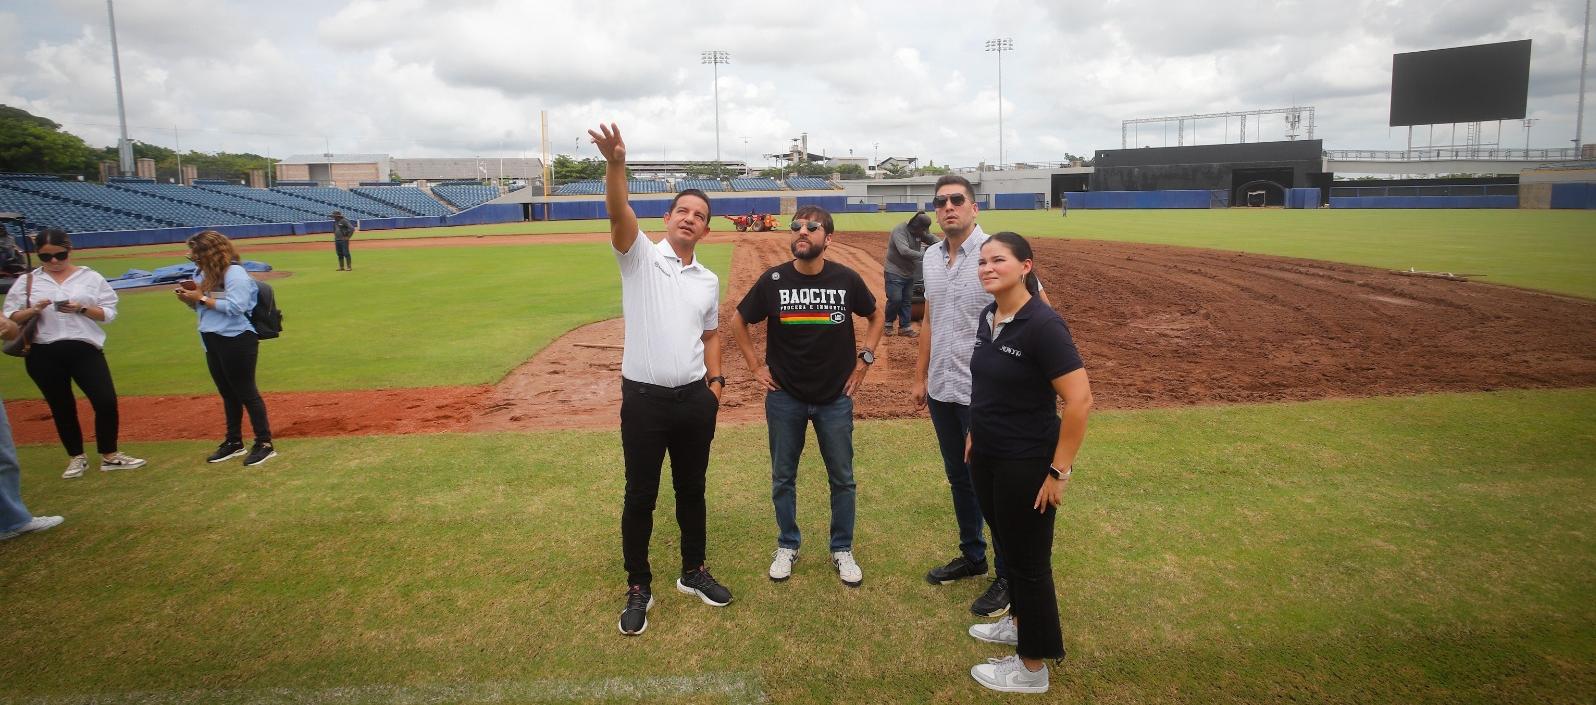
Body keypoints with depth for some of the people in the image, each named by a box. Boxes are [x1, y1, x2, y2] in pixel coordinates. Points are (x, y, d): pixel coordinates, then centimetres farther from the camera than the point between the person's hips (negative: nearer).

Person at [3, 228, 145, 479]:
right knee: (61, 407, 10)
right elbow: (10, 317, 5)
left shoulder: (90, 277, 4)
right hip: (43, 354, 1)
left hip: (85, 349, -1)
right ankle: (77, 458, 25)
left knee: (106, 401, -6)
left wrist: (82, 309, -15)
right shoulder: (27, 282, 6)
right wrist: (33, 311, -14)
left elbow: (110, 313, 2)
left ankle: (109, 456, 10)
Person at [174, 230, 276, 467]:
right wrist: (190, 299, -1)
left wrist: (202, 298, -17)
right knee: (228, 394, 16)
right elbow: (203, 307, 19)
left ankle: (265, 444, 3)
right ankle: (234, 442, 27)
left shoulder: (234, 272, -14)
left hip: (237, 342, -9)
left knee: (246, 392, -4)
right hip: (212, 343, 9)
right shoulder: (206, 274, 12)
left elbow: (235, 307, -23)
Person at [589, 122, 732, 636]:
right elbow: (618, 212, -22)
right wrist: (615, 164, -39)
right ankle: (639, 589, 20)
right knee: (640, 496, 5)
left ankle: (694, 573, 34)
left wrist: (715, 381, 7)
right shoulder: (640, 256, -3)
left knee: (692, 490, 16)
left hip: (695, 399, 4)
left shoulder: (708, 280, 11)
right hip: (644, 399, -4)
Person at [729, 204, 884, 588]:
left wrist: (864, 359, 2)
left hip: (835, 397, 0)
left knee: (842, 478, 10)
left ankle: (842, 550, 28)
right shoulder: (772, 280, -7)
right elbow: (738, 321, 7)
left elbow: (876, 315, 11)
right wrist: (755, 367, 2)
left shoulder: (847, 279, -7)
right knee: (783, 478, 12)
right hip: (784, 397, 0)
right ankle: (787, 546, 31)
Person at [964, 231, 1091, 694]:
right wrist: (976, 435, 18)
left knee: (1029, 559, 7)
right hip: (987, 459, 7)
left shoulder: (1042, 324, -22)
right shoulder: (988, 317, 3)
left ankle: (1032, 668, 23)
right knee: (1007, 546, 23)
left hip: (1026, 465, -7)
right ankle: (1020, 623, 46)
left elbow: (1080, 400, -24)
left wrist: (1060, 471, -21)